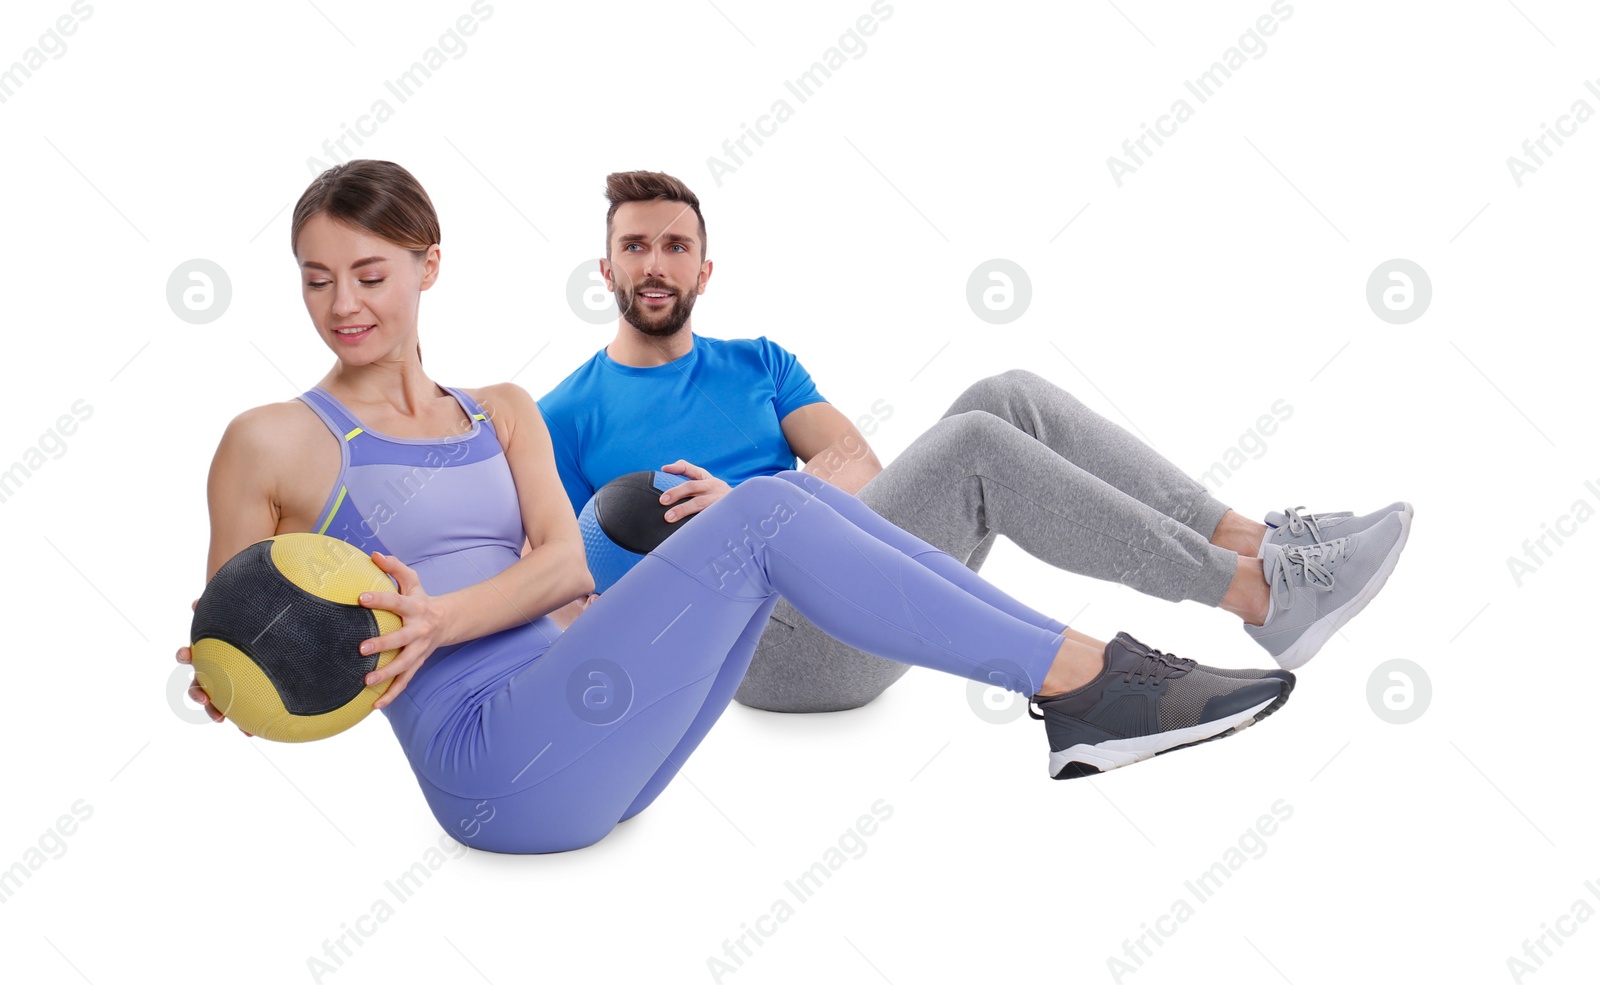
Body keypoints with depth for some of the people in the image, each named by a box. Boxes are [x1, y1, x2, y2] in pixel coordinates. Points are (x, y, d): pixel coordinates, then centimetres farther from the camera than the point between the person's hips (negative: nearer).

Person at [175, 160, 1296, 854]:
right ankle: (1091, 678, -18)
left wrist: (443, 617, -18)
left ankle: (1084, 696, -13)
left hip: (588, 750, 6)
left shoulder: (502, 413, 16)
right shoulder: (275, 441, 2)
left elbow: (564, 565, 1)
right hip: (494, 761, -5)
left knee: (789, 493, -13)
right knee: (760, 516, -22)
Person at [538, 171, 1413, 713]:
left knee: (1008, 398, -14)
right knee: (973, 447, -26)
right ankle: (1261, 595, -21)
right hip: (774, 637, -5)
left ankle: (1254, 542, -17)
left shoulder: (758, 364, 19)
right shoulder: (567, 417, 6)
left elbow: (857, 464, 3)